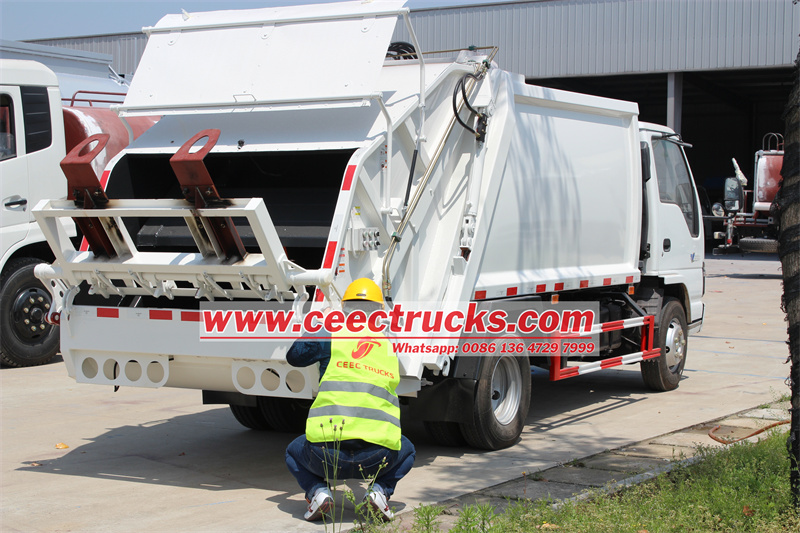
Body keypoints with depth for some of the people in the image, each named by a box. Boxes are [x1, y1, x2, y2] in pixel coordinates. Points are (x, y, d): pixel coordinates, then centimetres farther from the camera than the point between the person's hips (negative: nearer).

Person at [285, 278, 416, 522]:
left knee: (294, 453, 33)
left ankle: (318, 491, 4)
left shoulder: (333, 336, 7)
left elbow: (294, 356, 24)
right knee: (406, 451, 36)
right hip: (377, 456, 1)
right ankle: (380, 490, 7)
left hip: (327, 452, -1)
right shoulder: (389, 347, 17)